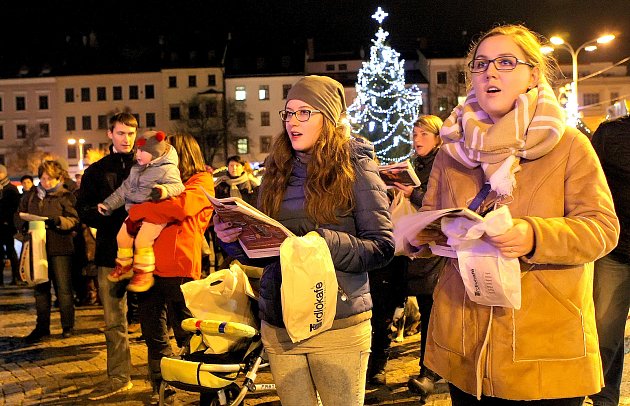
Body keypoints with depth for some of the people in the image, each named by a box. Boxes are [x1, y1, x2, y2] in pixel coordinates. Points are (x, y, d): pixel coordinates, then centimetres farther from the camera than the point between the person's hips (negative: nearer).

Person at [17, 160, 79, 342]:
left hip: (59, 247, -4)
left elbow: (74, 220, -7)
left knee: (63, 288, 0)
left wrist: (58, 221, -26)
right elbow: (20, 214, 18)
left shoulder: (66, 196, -1)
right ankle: (42, 326, 20)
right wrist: (24, 224, -5)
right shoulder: (31, 196, 12)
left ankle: (68, 326, 11)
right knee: (40, 288, 11)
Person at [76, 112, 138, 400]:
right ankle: (118, 377, 20)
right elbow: (84, 211, 6)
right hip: (110, 252, 2)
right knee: (114, 320, 8)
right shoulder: (97, 171, 13)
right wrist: (116, 217, -13)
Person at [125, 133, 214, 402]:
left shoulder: (201, 181, 2)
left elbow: (181, 206, -18)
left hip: (179, 266, -7)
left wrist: (138, 211, -9)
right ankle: (161, 386, 27)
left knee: (186, 333, 0)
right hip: (151, 266, 7)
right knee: (153, 333, 12)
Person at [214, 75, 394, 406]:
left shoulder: (355, 167, -4)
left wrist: (320, 244, -25)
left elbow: (381, 247, -11)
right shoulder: (278, 171, 9)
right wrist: (233, 239, -8)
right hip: (278, 323, 4)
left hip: (338, 325, -4)